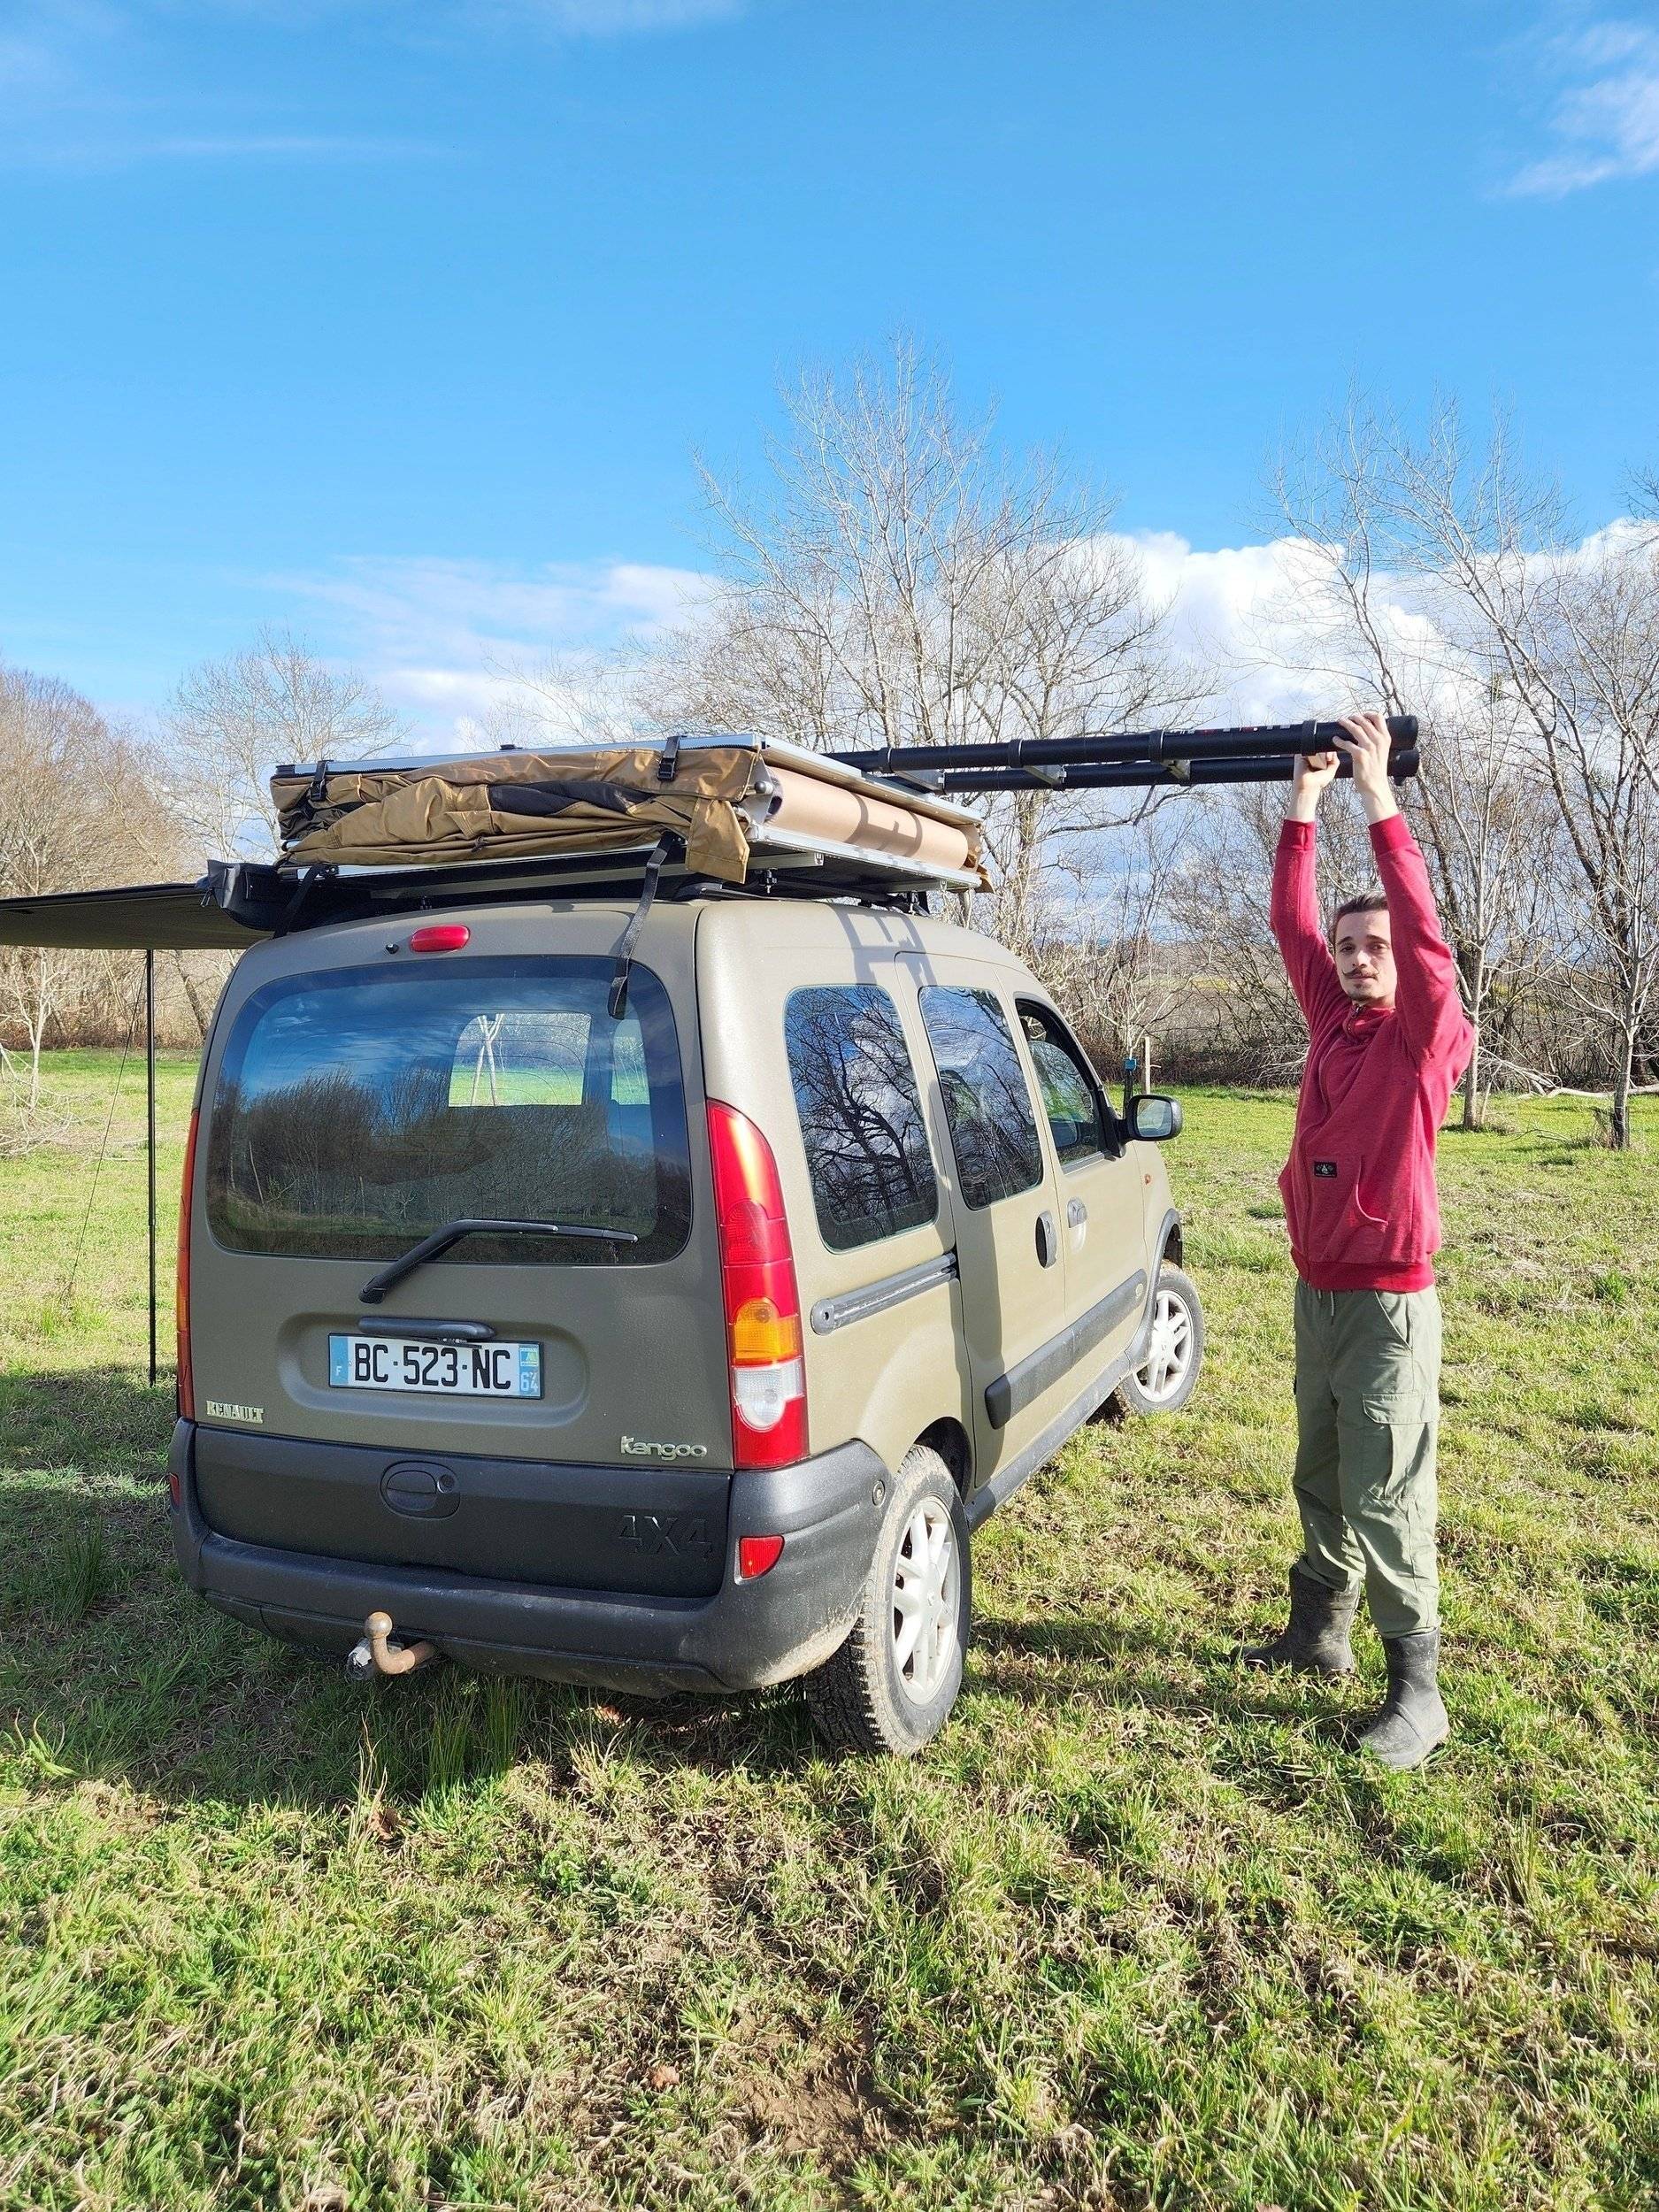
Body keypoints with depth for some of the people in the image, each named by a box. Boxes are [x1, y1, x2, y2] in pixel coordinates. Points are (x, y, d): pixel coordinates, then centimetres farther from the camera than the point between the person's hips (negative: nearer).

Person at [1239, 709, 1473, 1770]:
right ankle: (1319, 1632, 33)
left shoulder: (1426, 1037, -9)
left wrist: (1381, 799, -25)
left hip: (1389, 1304, -7)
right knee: (1321, 1479, 18)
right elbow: (1294, 925, 5)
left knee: (1387, 1496, -4)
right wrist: (1304, 807, -1)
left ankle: (1418, 1689, 7)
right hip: (1317, 1293, 7)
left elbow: (1424, 933, -23)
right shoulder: (1333, 1024, 7)